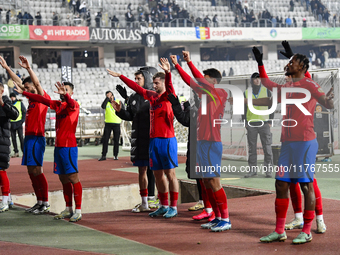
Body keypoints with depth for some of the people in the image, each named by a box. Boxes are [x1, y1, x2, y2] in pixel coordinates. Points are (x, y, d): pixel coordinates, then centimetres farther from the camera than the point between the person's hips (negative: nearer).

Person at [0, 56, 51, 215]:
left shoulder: (43, 98, -6)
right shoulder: (31, 99, 16)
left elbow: (37, 84, -23)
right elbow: (19, 83, 21)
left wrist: (28, 68, -33)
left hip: (37, 138, -9)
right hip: (28, 137, 9)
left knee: (37, 170, -10)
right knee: (31, 170, 8)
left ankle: (45, 204, -7)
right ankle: (39, 202, 13)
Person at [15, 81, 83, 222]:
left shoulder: (74, 105, -7)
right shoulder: (58, 105, 13)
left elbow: (71, 104, -30)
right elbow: (42, 99, 18)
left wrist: (65, 94, -51)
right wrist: (23, 93, 18)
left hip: (69, 146, -7)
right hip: (58, 146, 7)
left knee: (73, 178, -8)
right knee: (63, 179, 11)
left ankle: (78, 210, -7)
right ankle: (68, 209, 18)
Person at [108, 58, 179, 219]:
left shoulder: (168, 96, -6)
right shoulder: (151, 96, 14)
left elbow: (169, 86, -27)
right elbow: (136, 87, 23)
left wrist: (168, 72, -46)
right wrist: (120, 76, 28)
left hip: (167, 140, -7)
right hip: (154, 140, 7)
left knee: (170, 173, -4)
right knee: (158, 174, 10)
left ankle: (173, 207, 0)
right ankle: (164, 206, 18)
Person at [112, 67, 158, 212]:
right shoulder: (133, 97, 14)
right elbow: (130, 116, 16)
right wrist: (120, 110, -3)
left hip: (152, 138, -6)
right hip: (139, 139, 6)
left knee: (154, 170, -1)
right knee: (142, 170, 9)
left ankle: (152, 200, 6)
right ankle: (144, 203, 15)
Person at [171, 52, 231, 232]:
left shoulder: (221, 94, -7)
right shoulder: (205, 93, 15)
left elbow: (202, 81, -17)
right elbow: (190, 81, 22)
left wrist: (189, 62, -13)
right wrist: (176, 65, 21)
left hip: (212, 142, -9)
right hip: (201, 141, 9)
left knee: (214, 181, -10)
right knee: (206, 181, 10)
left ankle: (225, 219, -6)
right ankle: (218, 217, 16)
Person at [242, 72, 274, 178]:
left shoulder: (267, 91, 1)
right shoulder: (246, 93, 5)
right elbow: (244, 108, 8)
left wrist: (270, 121, -4)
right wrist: (245, 123, 0)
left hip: (264, 123, -1)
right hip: (251, 124, 1)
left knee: (267, 147, -4)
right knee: (252, 148, 3)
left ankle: (268, 170, 1)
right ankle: (252, 170, 8)